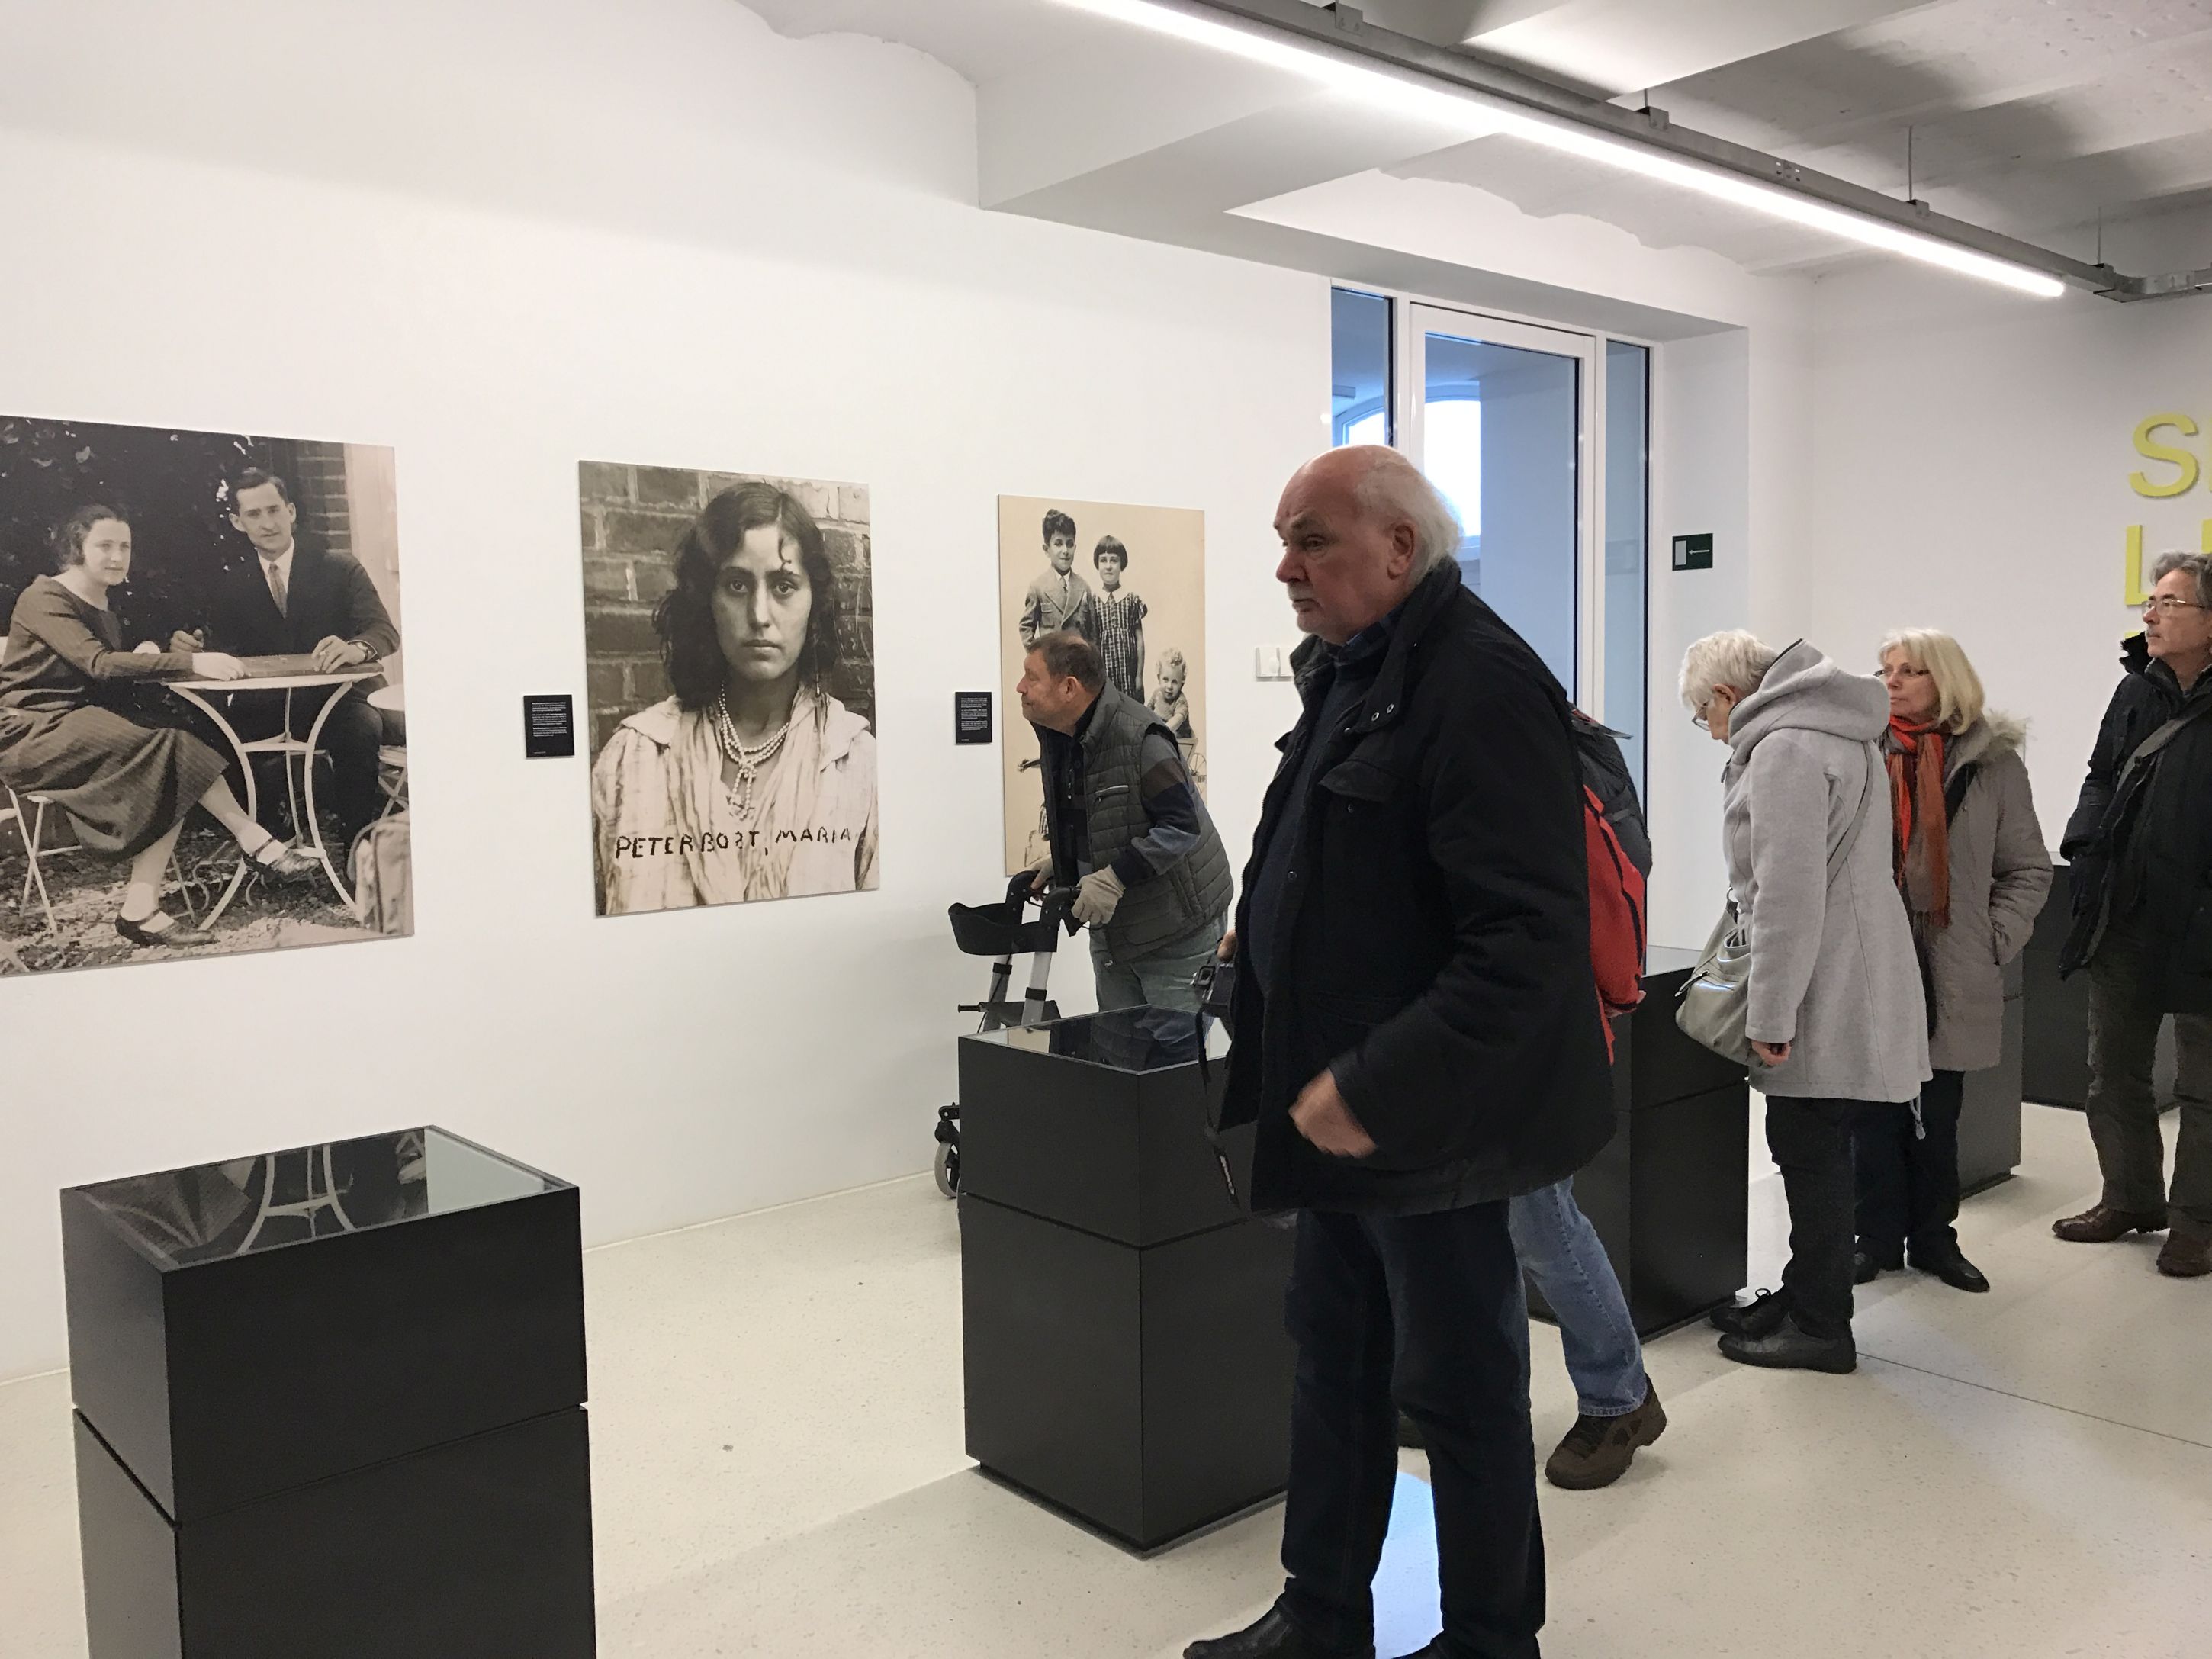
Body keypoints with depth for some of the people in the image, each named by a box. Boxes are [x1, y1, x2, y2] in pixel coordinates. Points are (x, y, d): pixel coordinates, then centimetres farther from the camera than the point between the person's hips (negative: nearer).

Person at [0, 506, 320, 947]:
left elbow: (111, 678, 15)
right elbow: (98, 663, -25)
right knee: (171, 748, -28)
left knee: (170, 777, -22)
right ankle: (256, 843, -23)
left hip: (83, 723, 7)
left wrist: (143, 658, -8)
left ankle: (141, 909, -30)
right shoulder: (45, 599, -10)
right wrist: (191, 662, -33)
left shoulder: (104, 604, 16)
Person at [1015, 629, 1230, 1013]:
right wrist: (1060, 862, 6)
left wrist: (1114, 878, -28)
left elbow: (1182, 826, -25)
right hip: (1110, 929, 9)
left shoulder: (1139, 739, -23)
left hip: (1176, 931, -8)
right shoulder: (1057, 737, 5)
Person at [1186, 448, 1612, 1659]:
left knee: (1459, 1387, 9)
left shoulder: (1480, 684, -20)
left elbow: (1530, 939, -26)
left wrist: (1378, 1090, -28)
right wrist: (1266, 943, 10)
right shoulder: (1349, 670, 10)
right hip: (1344, 1100, 9)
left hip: (1425, 1116, -9)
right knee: (1332, 1358, 19)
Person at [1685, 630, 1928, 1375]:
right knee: (1808, 1148, 17)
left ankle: (1821, 1326, 9)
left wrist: (1771, 1013, -19)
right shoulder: (1828, 729, 16)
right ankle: (1804, 1294, 28)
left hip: (1825, 997, -10)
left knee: (1811, 1152, -1)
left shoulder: (1784, 748, -17)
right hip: (1840, 987, 10)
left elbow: (1788, 892, -22)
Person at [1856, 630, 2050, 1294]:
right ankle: (1880, 1238, 19)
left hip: (1952, 977, 0)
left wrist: (1996, 939, -3)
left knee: (1938, 1118, 11)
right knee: (1875, 1114, 6)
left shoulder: (1993, 762, 1)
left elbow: (2029, 868, 6)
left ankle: (1934, 1237, 26)